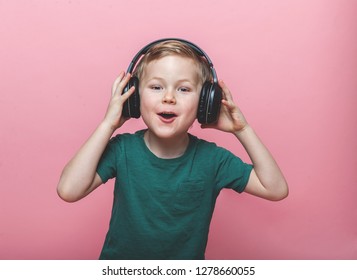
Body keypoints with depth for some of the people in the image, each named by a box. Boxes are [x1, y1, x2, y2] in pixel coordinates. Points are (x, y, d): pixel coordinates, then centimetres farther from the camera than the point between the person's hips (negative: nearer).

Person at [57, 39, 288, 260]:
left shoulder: (212, 159, -13)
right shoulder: (122, 150, -14)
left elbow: (276, 189, -12)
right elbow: (69, 190, -27)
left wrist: (242, 130, -18)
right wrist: (108, 124, -24)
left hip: (185, 267, 1)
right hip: (119, 258, 0)